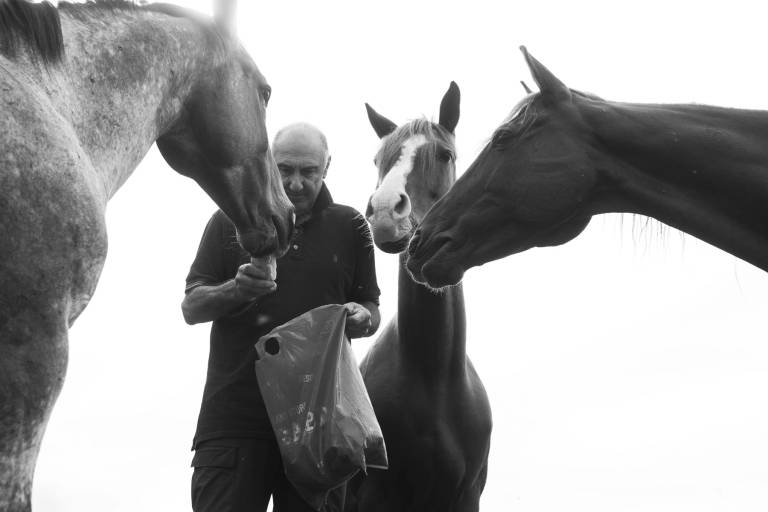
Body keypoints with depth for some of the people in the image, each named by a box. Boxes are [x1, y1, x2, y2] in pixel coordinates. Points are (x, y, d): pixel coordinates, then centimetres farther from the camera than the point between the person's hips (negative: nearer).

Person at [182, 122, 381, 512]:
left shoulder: (350, 227, 11)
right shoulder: (230, 221, 7)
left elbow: (371, 311, 15)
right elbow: (190, 308, 5)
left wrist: (362, 318, -10)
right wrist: (236, 290, -16)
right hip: (234, 414, -1)